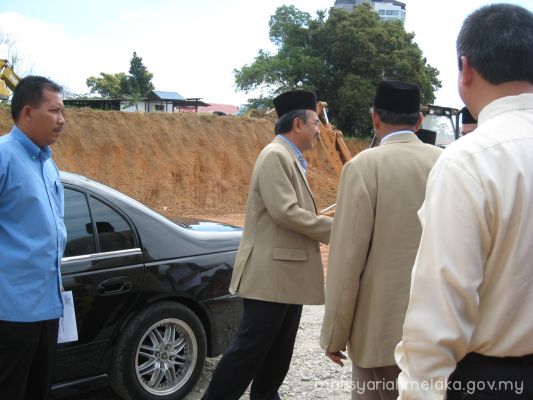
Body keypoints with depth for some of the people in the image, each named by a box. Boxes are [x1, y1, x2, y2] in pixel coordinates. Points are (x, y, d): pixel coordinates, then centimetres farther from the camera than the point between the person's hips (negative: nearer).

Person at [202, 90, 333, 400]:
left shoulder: (292, 159, 17)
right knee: (249, 350, -4)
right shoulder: (276, 155, -13)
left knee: (278, 354, 16)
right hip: (271, 274, -10)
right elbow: (284, 211, -23)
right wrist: (332, 228, -15)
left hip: (289, 274, 10)